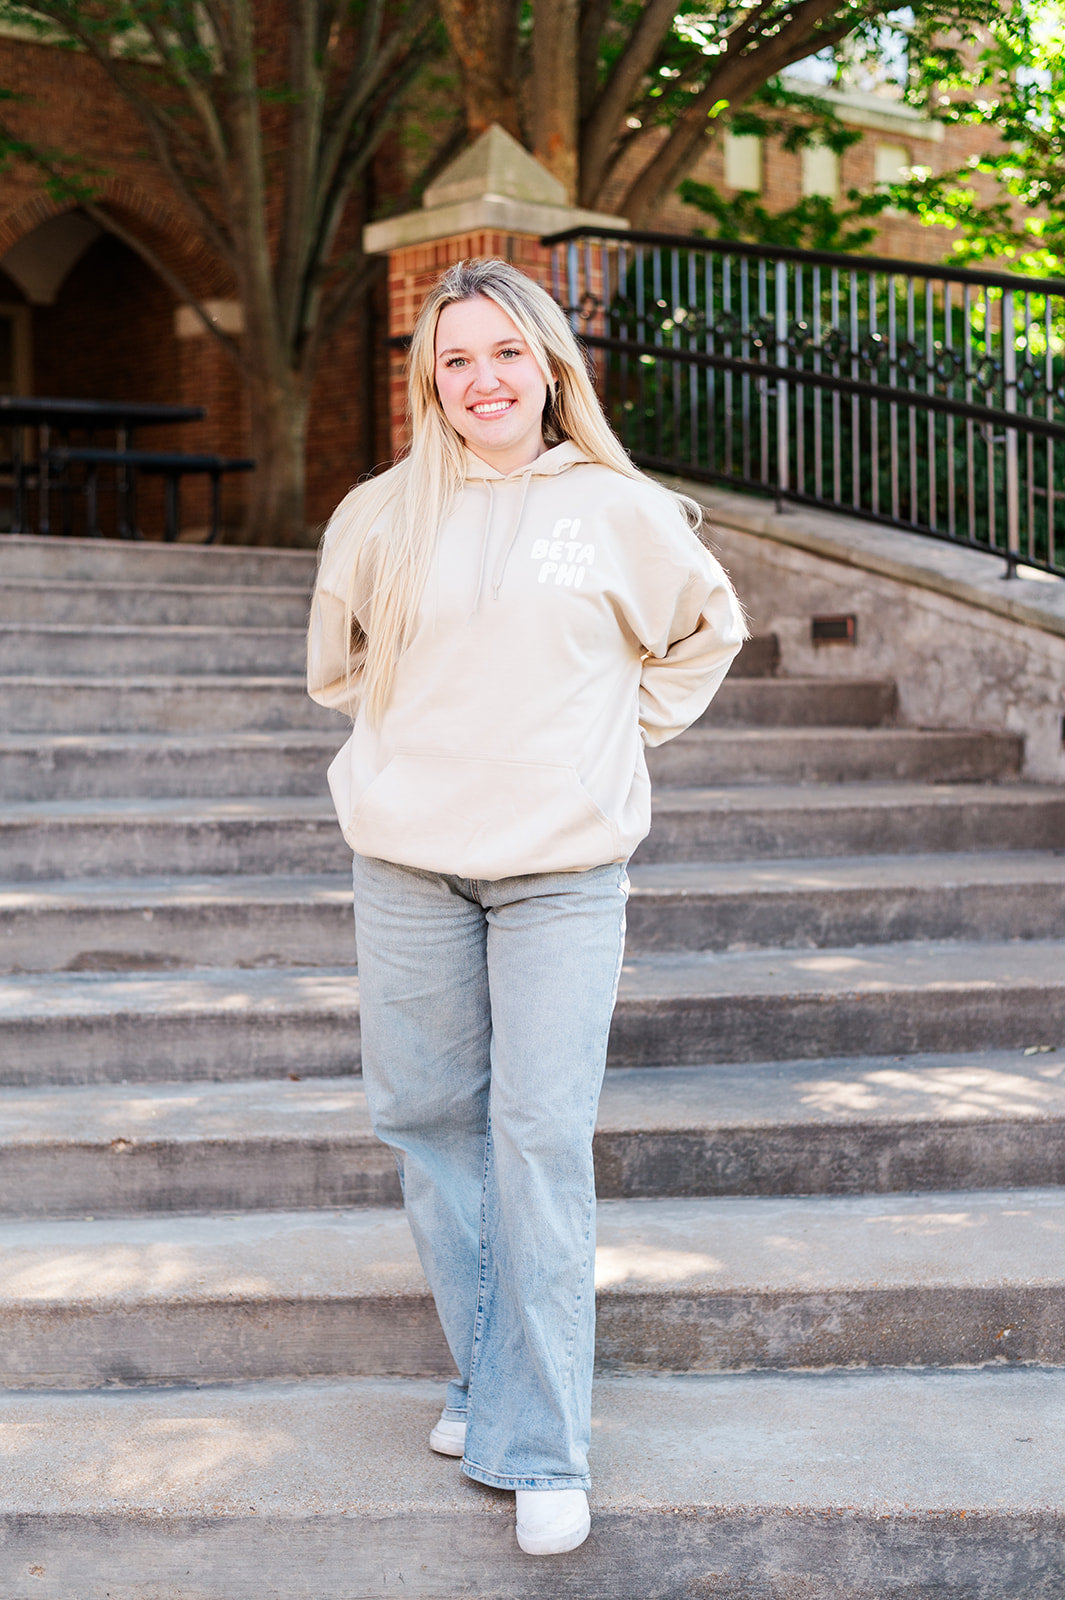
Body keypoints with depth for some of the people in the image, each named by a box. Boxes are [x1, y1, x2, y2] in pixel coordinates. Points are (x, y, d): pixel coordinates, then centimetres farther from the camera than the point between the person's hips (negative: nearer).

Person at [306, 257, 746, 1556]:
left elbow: (708, 630, 19)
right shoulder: (379, 516, 4)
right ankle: (487, 1377, 24)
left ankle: (542, 1448, 1)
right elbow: (336, 660, 22)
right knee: (430, 1122, 7)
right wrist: (406, 743, 11)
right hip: (409, 865, 2)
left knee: (543, 1141, -6)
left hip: (565, 873, -2)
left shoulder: (622, 512, 2)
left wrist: (625, 729, 9)